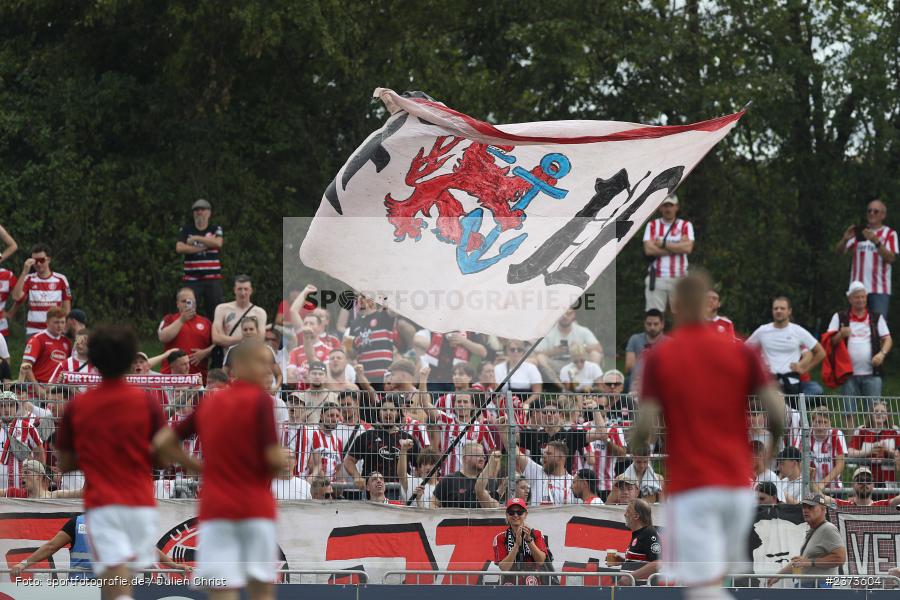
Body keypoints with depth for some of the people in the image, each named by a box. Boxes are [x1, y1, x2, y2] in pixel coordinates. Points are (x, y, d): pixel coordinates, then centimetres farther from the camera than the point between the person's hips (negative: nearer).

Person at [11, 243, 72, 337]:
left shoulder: (60, 279, 2)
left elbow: (66, 308, 6)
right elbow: (16, 297, -13)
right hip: (33, 332, 0)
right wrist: (25, 272, -15)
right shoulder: (28, 279, 4)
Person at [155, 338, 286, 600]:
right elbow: (275, 458, -13)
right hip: (255, 507, -3)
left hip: (215, 508, 3)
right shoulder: (260, 400, -6)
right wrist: (281, 460, 9)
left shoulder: (209, 402, 11)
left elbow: (163, 442, 14)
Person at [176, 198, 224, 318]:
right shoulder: (186, 230, 10)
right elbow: (179, 248, -6)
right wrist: (202, 248, -7)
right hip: (192, 279, 0)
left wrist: (196, 238, -8)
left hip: (213, 279, 0)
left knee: (214, 313, -1)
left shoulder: (216, 230, 9)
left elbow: (217, 243, -13)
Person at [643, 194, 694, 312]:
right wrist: (677, 248, -5)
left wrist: (663, 244, -6)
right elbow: (648, 249, -6)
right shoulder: (652, 225, 10)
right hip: (656, 279, 0)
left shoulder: (685, 225, 9)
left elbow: (688, 247, -8)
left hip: (679, 279, 0)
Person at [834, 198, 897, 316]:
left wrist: (876, 242, -23)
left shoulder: (889, 234, 4)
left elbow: (891, 258, -10)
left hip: (879, 289, -3)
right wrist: (845, 239, -13)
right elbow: (839, 251, 9)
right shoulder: (859, 232, 15)